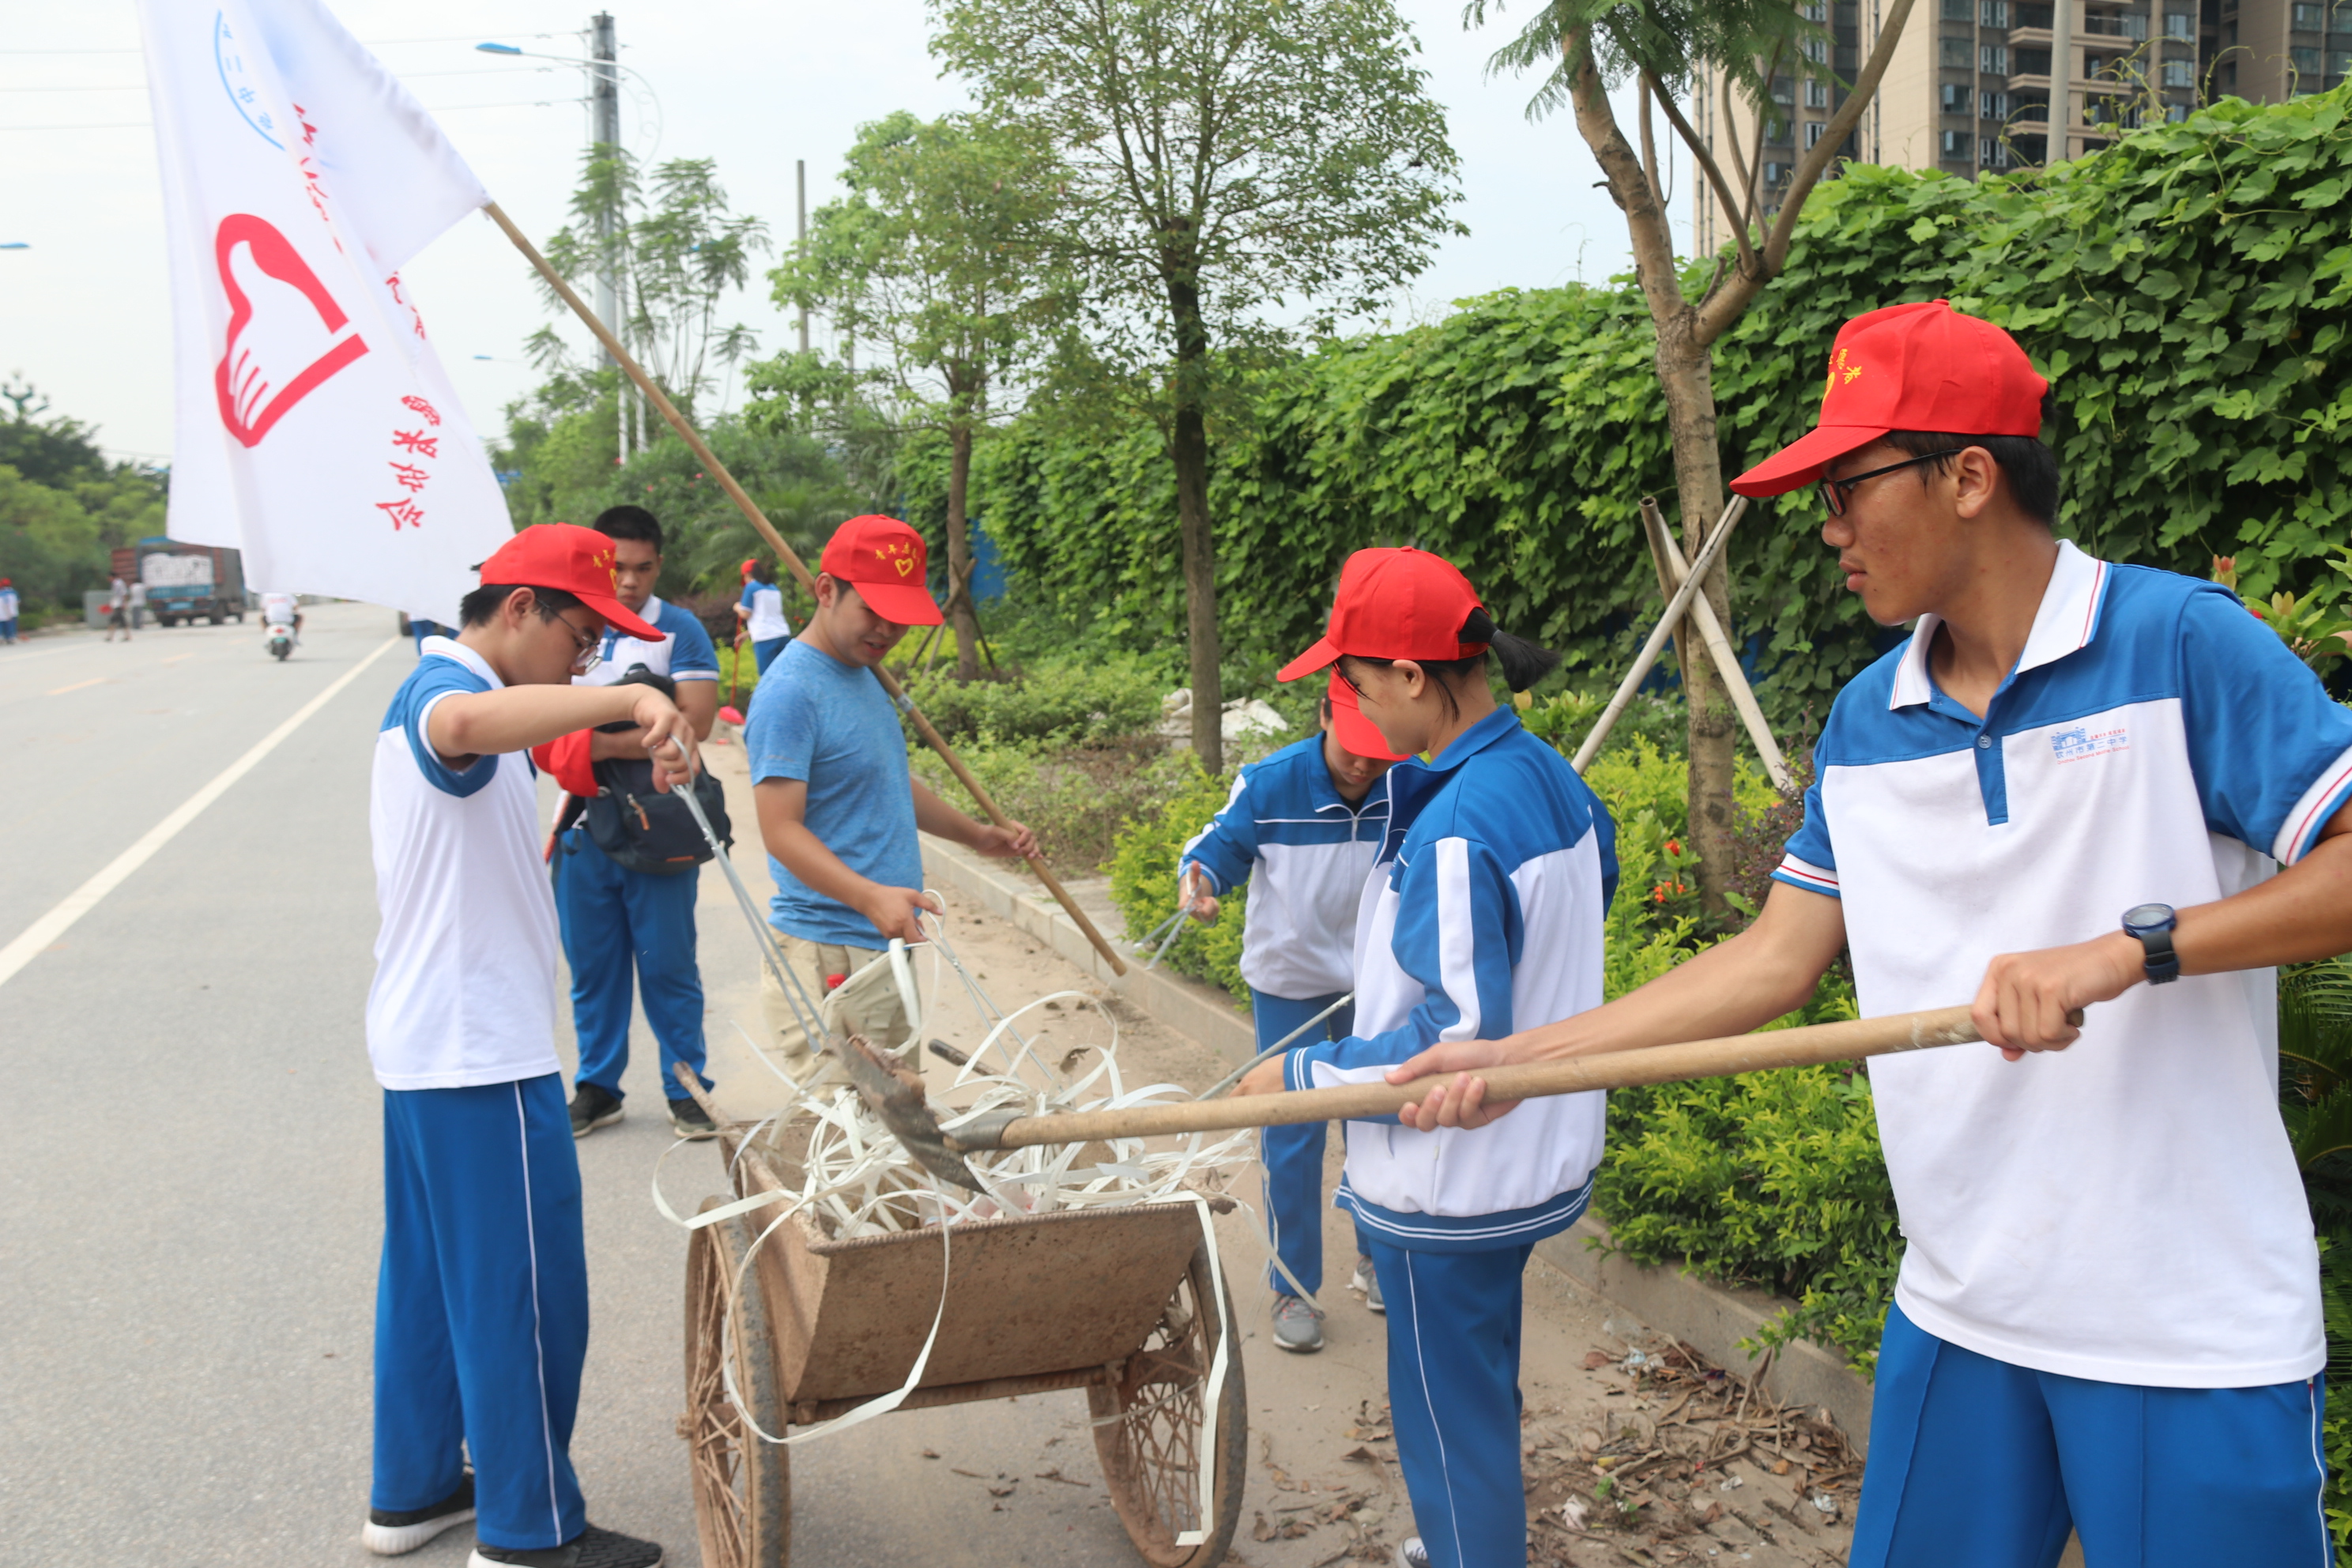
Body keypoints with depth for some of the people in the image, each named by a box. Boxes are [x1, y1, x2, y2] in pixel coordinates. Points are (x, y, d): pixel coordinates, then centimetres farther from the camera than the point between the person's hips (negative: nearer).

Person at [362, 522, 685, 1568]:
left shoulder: (429, 691, 17)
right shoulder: (444, 688, -17)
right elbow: (464, 726, -44)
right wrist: (632, 700, -53)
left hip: (428, 1043, 11)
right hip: (483, 1054, -11)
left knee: (431, 1274, 18)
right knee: (523, 1288, -1)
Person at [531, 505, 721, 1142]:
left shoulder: (680, 630, -2)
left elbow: (694, 724, -15)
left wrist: (602, 743, -19)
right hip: (584, 826, 3)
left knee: (668, 963, 3)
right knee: (591, 964, 10)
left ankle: (686, 1089, 14)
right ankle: (598, 1086, 23)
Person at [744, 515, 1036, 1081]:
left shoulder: (861, 674, 14)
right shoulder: (790, 691, -16)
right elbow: (782, 831, -22)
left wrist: (977, 835, 27)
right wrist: (870, 897, -34)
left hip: (889, 945, 10)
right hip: (830, 954, -10)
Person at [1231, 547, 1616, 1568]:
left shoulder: (1454, 830, -28)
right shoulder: (1553, 780, 1)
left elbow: (1458, 1041, -28)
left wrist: (1301, 1076, -18)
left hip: (1449, 1186, -10)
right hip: (1533, 1160, 10)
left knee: (1448, 1408, 8)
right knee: (1481, 1381, 28)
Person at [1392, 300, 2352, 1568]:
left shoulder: (2183, 642, -10)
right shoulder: (1864, 722, 7)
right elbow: (1778, 958, 7)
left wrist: (2127, 947, -26)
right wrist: (1516, 1059, 3)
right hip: (1959, 1308, 6)